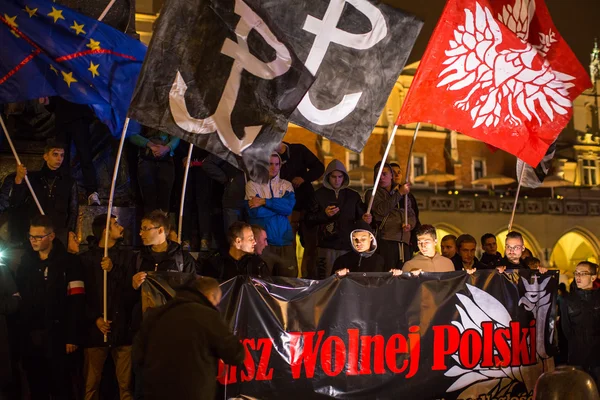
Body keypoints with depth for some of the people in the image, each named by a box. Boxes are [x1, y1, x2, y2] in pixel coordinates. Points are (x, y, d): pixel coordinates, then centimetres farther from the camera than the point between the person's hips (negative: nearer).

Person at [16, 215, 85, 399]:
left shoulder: (69, 262, -5)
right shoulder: (26, 260, 10)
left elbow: (76, 302, -10)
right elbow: (18, 294, 13)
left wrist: (72, 337, -14)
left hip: (56, 335, -4)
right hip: (29, 334, 4)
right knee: (35, 385, 12)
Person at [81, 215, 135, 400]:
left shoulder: (127, 256, 12)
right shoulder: (86, 258, 7)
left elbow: (132, 289, 3)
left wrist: (114, 270, -10)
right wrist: (95, 319, -8)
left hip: (123, 328, 1)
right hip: (96, 329, -1)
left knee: (126, 384, -2)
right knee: (91, 385, -2)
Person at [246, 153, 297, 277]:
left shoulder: (286, 185, 12)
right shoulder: (253, 184, 2)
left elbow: (289, 206, -7)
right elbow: (256, 211, -12)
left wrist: (265, 202, -12)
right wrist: (280, 206, -3)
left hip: (284, 239, 3)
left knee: (290, 276, 1)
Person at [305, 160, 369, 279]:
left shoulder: (353, 196, 16)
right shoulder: (319, 195, 9)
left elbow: (361, 219, 20)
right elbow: (308, 220, 6)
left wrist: (365, 220, -3)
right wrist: (324, 214, -9)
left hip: (349, 246, 2)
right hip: (327, 246, -2)